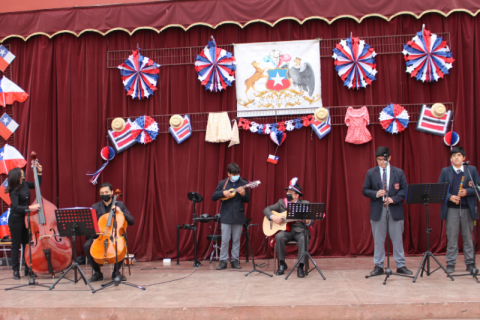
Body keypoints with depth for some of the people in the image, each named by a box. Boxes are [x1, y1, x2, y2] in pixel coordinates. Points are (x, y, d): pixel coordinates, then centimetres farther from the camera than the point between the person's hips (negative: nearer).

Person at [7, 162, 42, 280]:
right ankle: (16, 270, 10)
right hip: (16, 220, -7)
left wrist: (39, 172, 10)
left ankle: (28, 269, 19)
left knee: (26, 243, 11)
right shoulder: (14, 191, -19)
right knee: (16, 245, 2)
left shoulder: (25, 184, 1)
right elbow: (15, 207, -29)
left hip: (25, 218, 7)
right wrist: (29, 207, -40)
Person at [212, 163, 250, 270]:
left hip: (238, 216, 1)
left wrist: (243, 194, -17)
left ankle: (235, 260, 17)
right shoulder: (223, 183, 2)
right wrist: (223, 193, -16)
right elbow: (213, 197, 1)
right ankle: (223, 261, 9)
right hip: (226, 216, -1)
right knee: (225, 240, 0)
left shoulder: (243, 183, 3)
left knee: (236, 240, 7)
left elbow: (247, 200, 4)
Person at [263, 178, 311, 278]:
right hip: (285, 230, 1)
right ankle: (282, 264, -15)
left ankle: (300, 267, -27)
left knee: (303, 239, -35)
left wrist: (308, 222, -22)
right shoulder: (281, 202, 11)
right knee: (279, 237, -32)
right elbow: (266, 209, 11)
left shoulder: (305, 204, 6)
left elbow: (310, 220, 3)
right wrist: (272, 217, -10)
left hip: (300, 230, -1)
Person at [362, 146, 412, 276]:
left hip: (395, 210, 0)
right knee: (378, 240, 6)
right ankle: (378, 266, 14)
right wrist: (376, 193, -15)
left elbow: (405, 190, 2)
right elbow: (365, 190, 4)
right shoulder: (371, 173, 4)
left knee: (397, 239, 6)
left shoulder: (399, 172, 4)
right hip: (377, 210, 0)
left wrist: (394, 199, -14)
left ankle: (401, 265, 15)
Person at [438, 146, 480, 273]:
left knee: (468, 237, 7)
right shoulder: (445, 171, 7)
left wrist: (467, 192, -13)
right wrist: (450, 197, -13)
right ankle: (450, 264, 7)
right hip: (451, 209, 0)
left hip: (467, 209, 1)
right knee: (452, 238, 1)